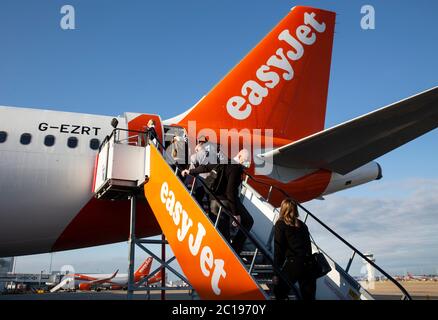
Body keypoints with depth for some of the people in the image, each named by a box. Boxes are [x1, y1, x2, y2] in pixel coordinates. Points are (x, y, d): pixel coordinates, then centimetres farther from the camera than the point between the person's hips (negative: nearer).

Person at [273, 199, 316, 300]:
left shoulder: (281, 224, 1)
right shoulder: (302, 225, 16)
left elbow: (278, 249, -3)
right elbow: (308, 245, 15)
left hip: (293, 264, -5)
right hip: (308, 264, 6)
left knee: (279, 293, 9)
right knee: (309, 296, 11)